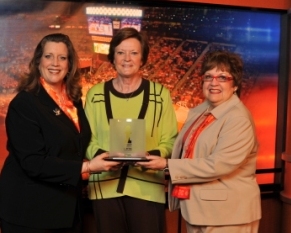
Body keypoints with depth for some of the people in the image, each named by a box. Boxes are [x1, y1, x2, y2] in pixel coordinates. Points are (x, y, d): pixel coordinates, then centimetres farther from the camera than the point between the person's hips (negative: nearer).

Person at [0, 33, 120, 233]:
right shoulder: (24, 103, -15)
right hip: (31, 211, -6)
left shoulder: (74, 101, 7)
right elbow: (33, 162, -21)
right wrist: (85, 167, -23)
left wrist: (100, 160, -3)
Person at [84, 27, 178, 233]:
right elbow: (88, 139, 7)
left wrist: (152, 155, -17)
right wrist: (99, 154, -14)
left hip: (147, 187, -1)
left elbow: (170, 141, 2)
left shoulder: (160, 94, 3)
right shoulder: (95, 94, 7)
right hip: (105, 187, 1)